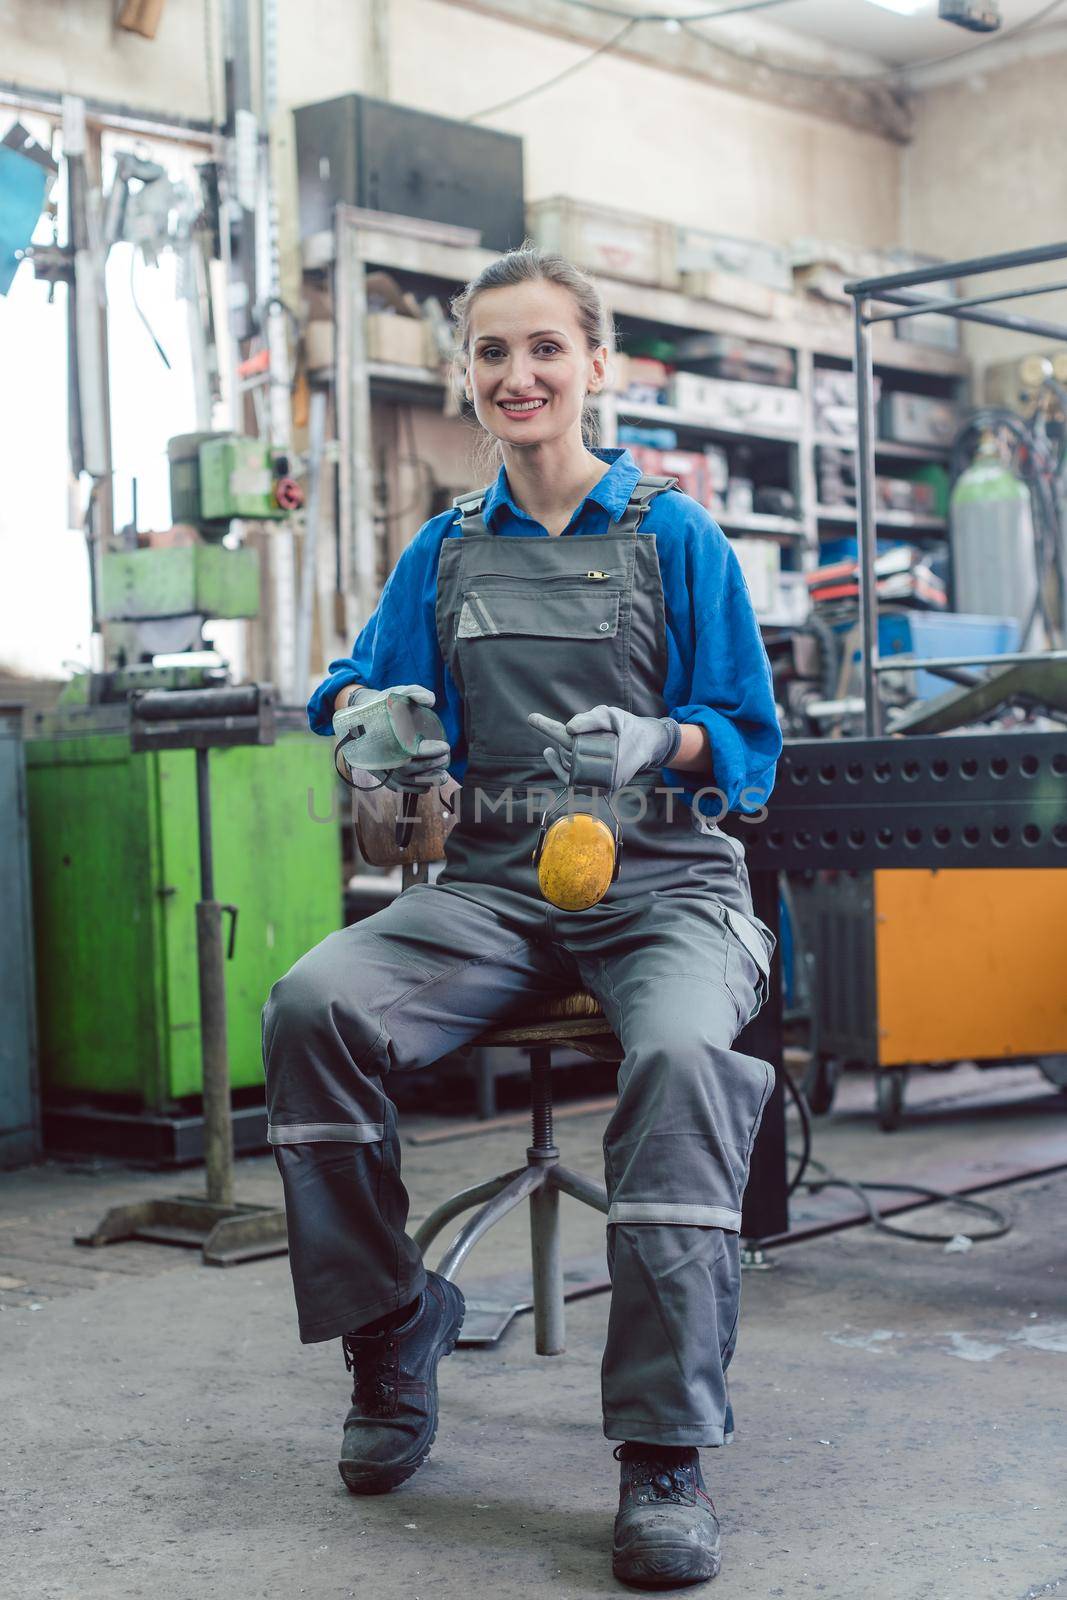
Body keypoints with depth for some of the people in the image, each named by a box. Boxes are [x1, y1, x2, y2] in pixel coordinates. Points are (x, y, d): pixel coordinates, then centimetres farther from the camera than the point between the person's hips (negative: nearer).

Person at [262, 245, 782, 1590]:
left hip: (661, 877, -3)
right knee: (311, 1006, -26)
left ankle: (665, 1453, -27)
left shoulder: (674, 536, 6)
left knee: (681, 1054, -37)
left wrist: (658, 741, -17)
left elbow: (749, 746, 5)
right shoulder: (445, 552, 15)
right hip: (494, 883, 3)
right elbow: (366, 686, 19)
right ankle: (390, 1337, -7)